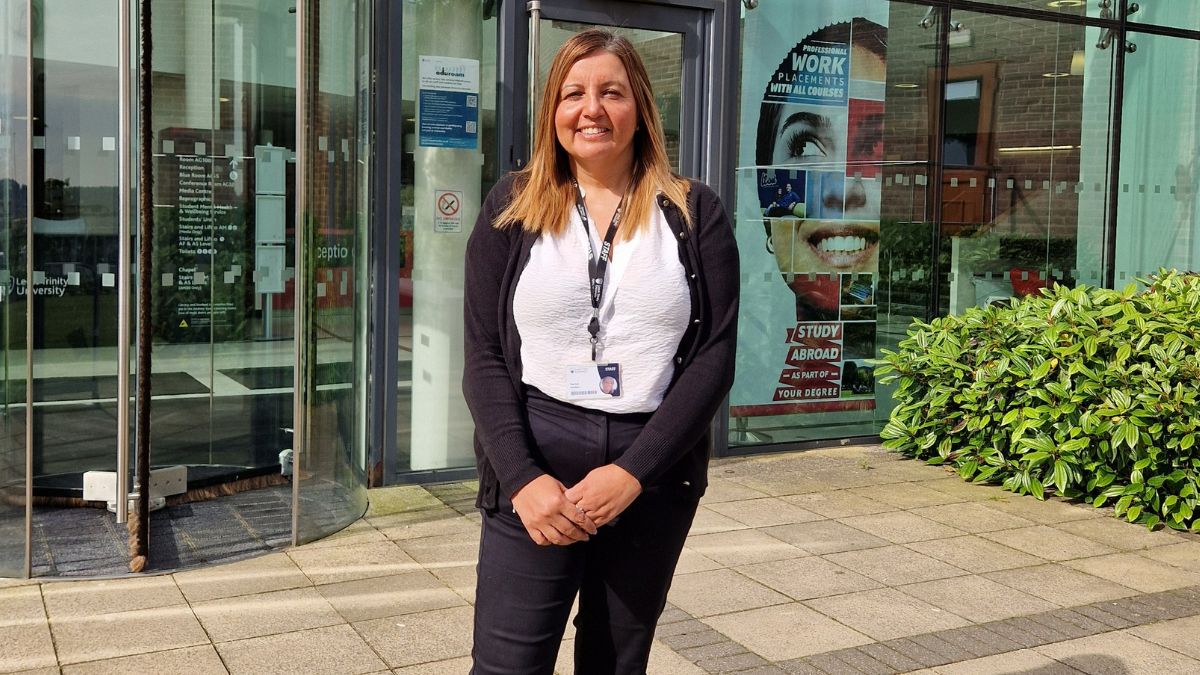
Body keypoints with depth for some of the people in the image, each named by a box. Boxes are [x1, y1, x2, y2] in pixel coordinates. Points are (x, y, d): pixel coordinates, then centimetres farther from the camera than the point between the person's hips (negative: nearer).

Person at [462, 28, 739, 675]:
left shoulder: (694, 212, 3)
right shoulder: (512, 206, 3)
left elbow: (715, 354, -4)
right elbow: (484, 357, -1)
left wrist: (633, 471, -14)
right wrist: (523, 477, -14)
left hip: (656, 470, 1)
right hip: (535, 467, 0)